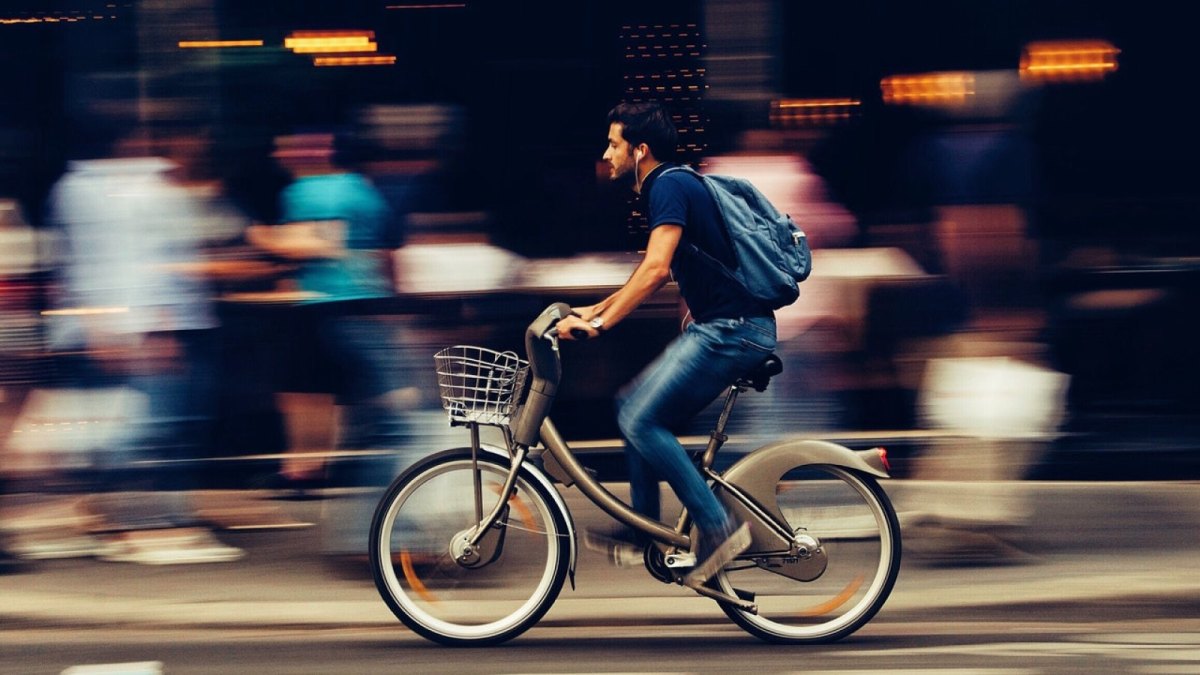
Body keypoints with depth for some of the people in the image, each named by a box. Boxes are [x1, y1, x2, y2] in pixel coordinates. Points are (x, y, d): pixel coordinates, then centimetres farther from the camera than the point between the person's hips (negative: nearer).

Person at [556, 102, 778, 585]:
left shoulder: (669, 187, -12)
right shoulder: (664, 188, 20)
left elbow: (655, 269, -24)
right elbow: (655, 272, 32)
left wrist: (599, 324, -24)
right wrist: (597, 309, 29)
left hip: (731, 329, -10)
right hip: (716, 328, 10)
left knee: (640, 418, -15)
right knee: (636, 411, 13)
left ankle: (718, 527, -14)